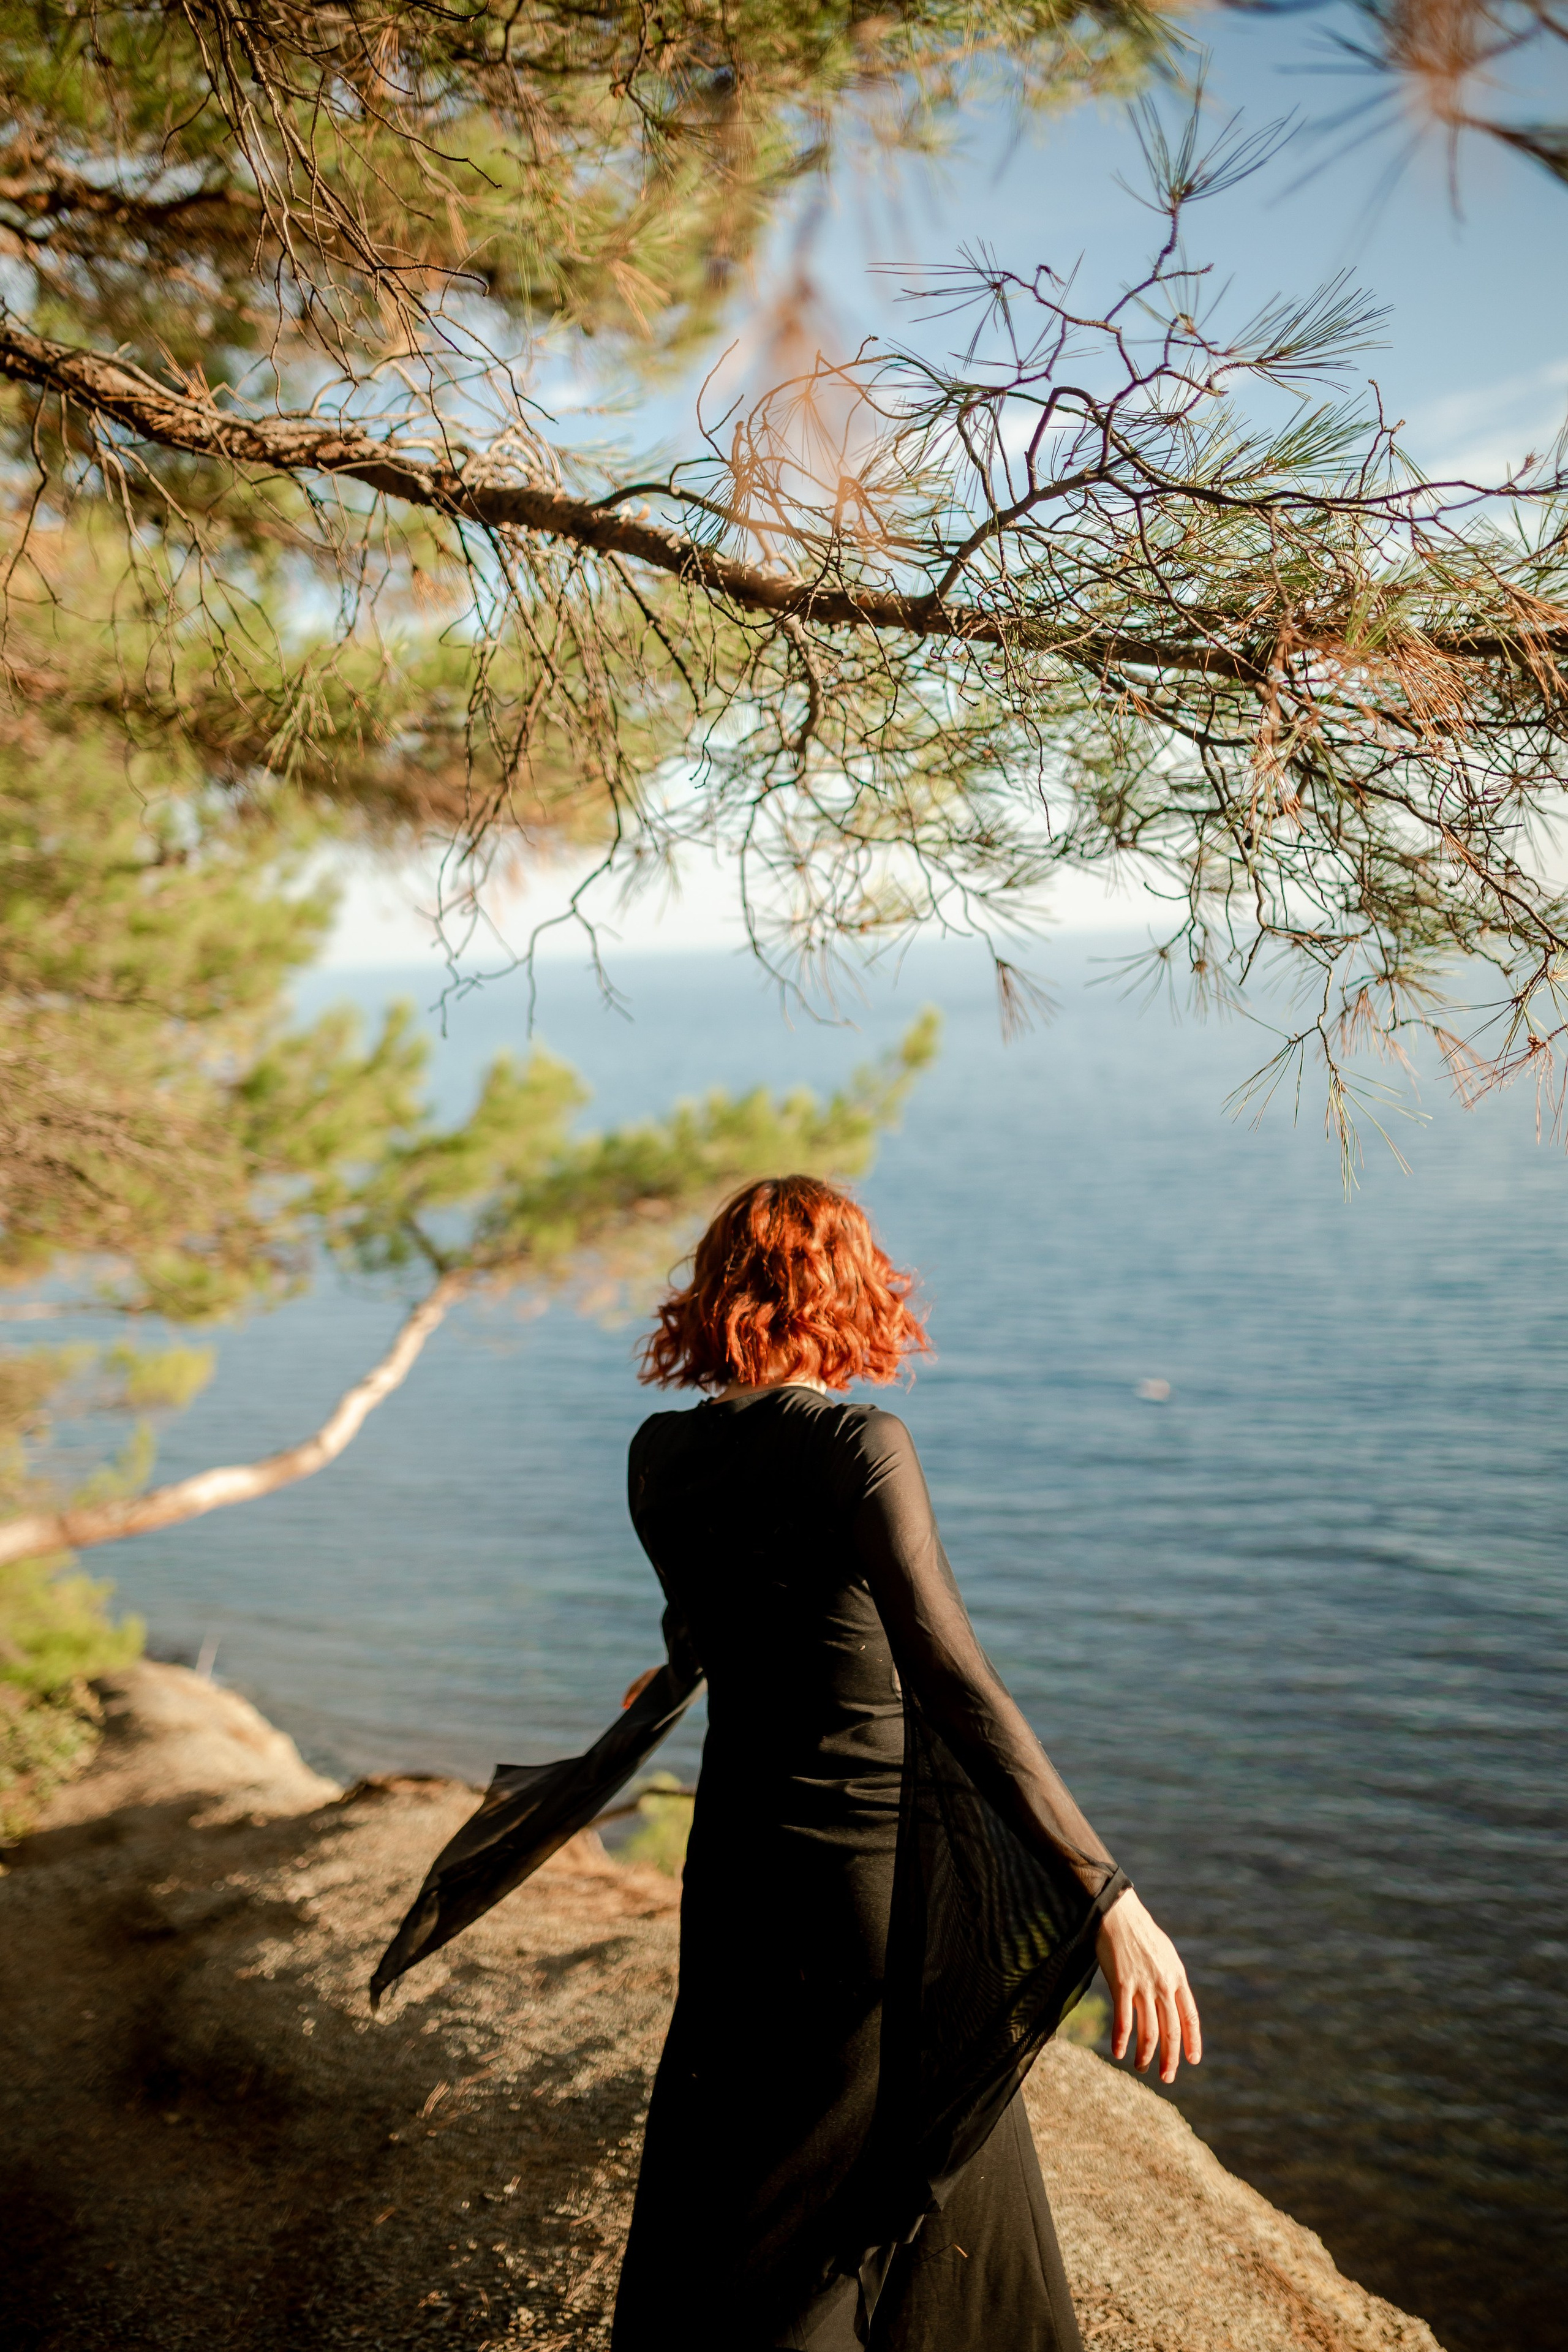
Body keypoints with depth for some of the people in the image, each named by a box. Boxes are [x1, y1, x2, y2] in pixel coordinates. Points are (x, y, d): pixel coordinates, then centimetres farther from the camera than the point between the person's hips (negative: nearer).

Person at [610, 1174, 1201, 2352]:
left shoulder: (661, 1453, -2)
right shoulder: (858, 1445, -20)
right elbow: (952, 1679, -27)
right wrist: (1107, 1896, -26)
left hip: (741, 1846, 5)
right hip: (880, 1859, -5)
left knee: (724, 2173, 21)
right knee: (932, 2154, 18)